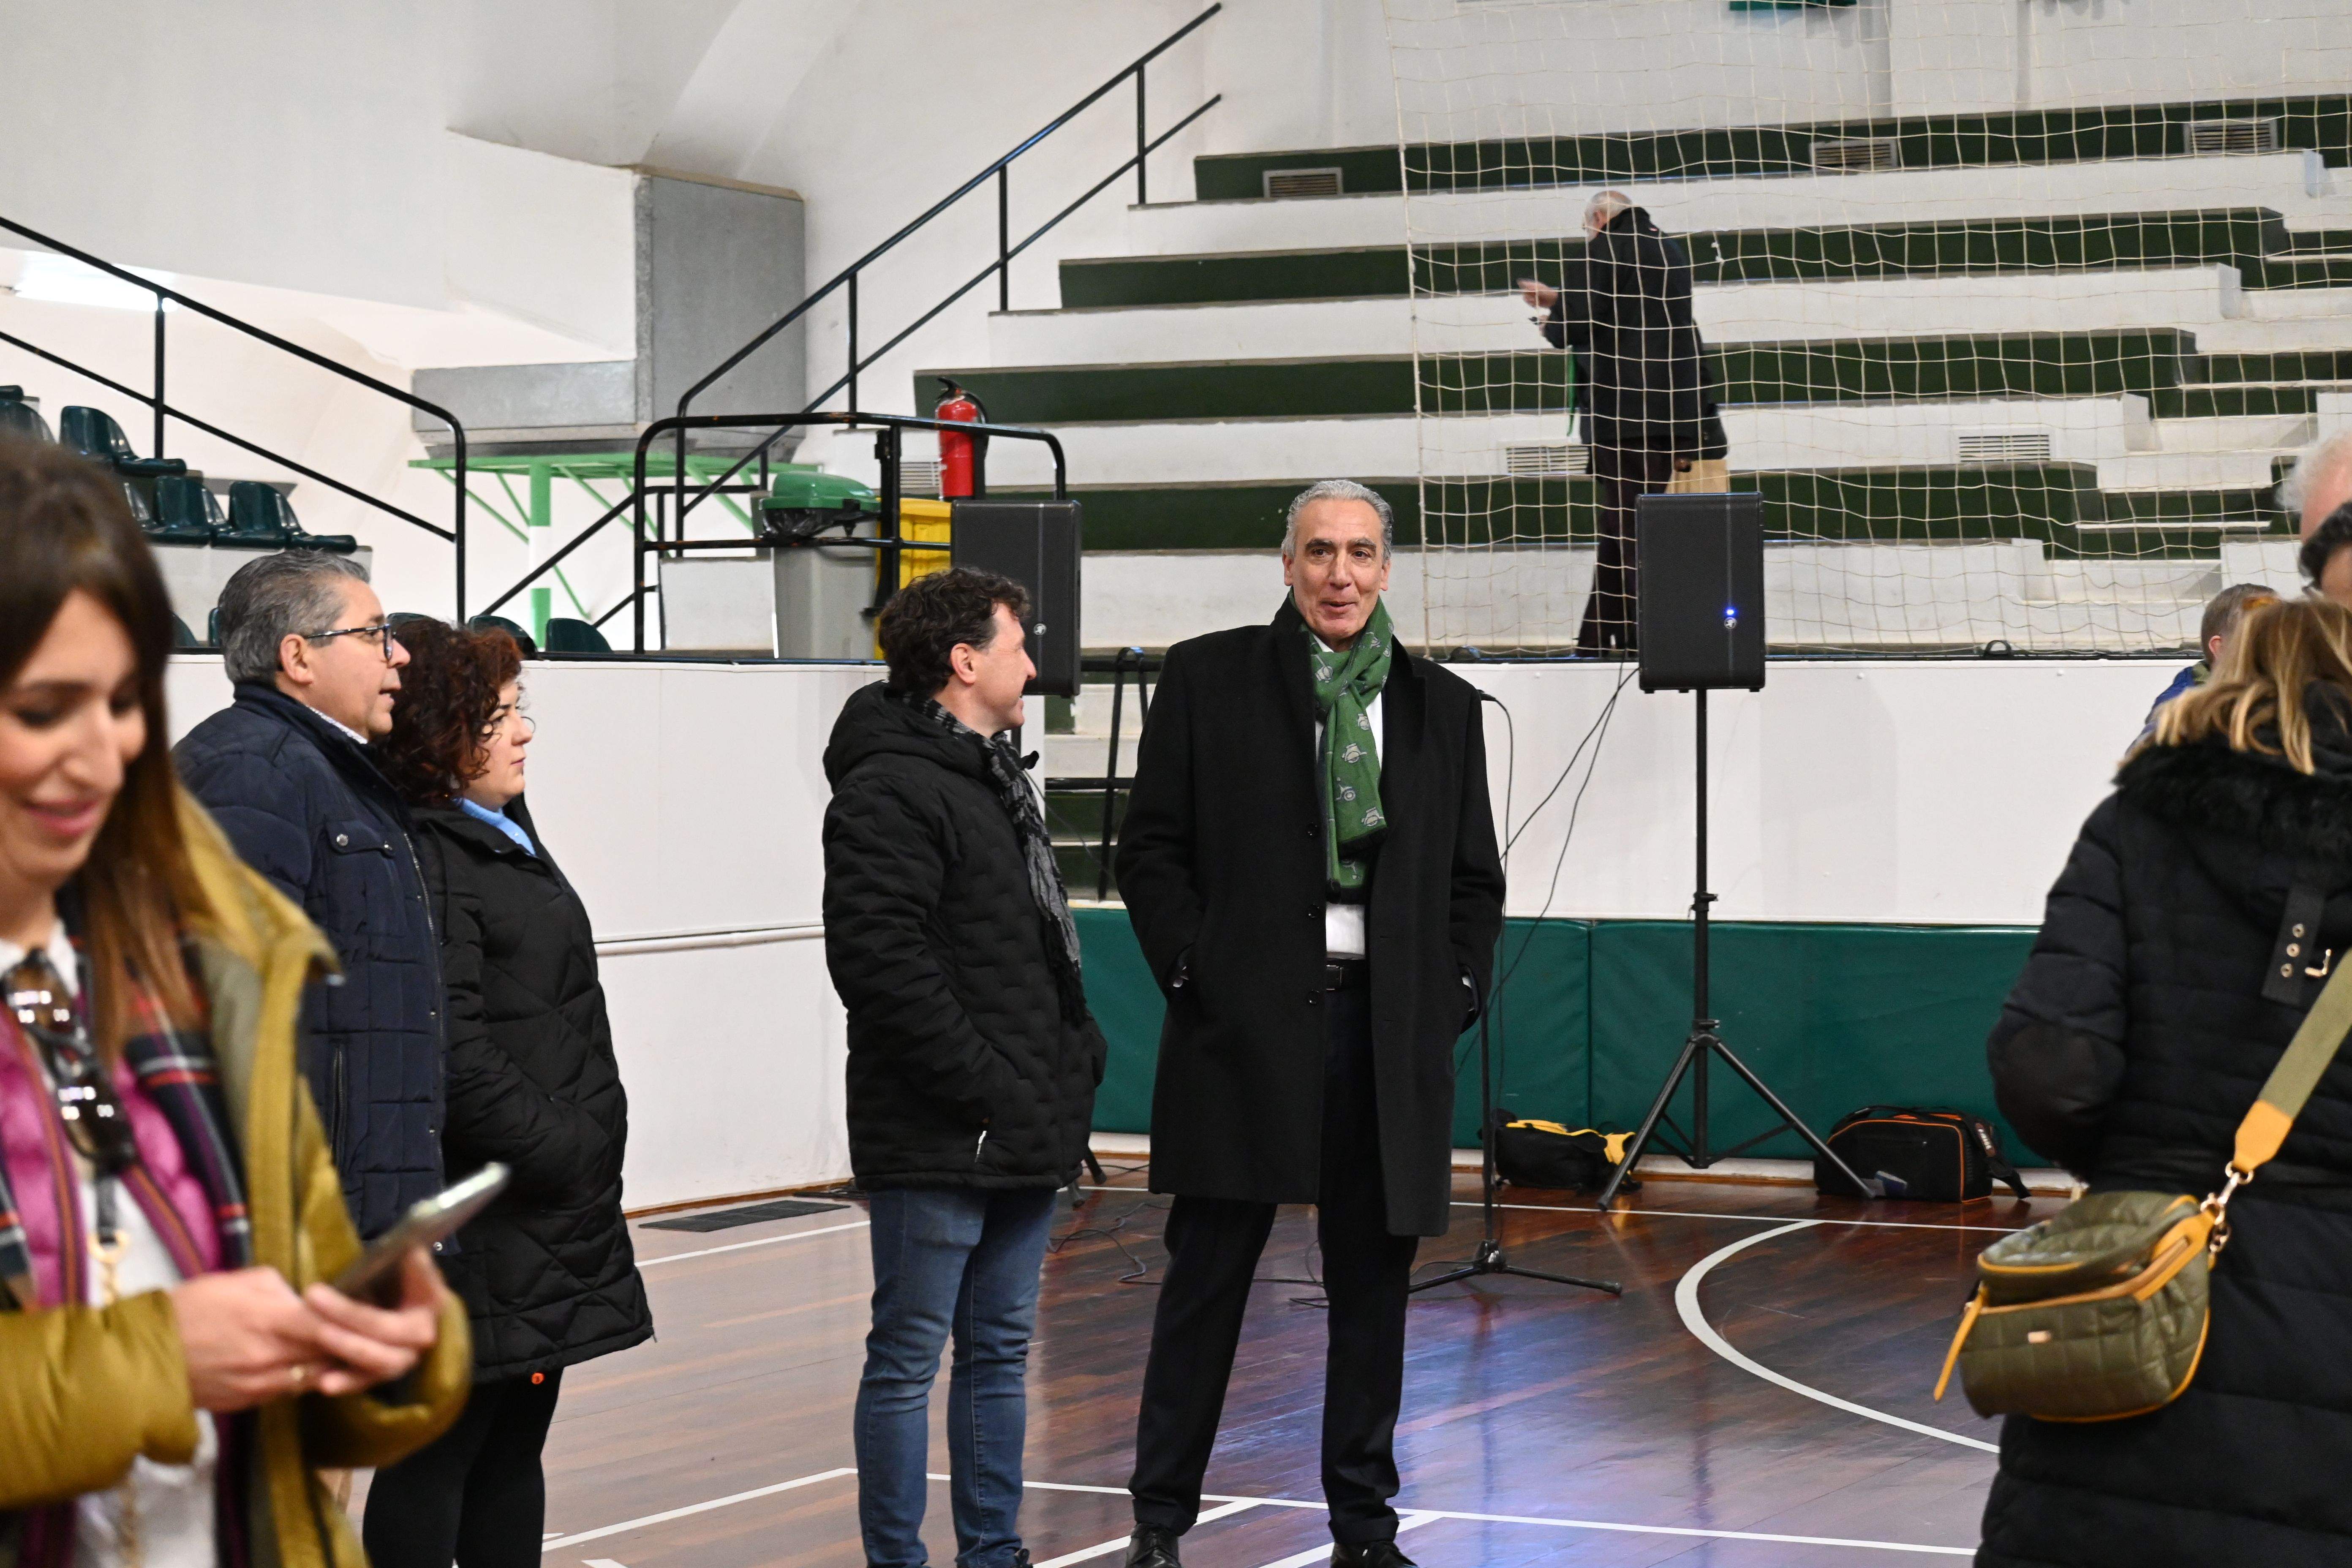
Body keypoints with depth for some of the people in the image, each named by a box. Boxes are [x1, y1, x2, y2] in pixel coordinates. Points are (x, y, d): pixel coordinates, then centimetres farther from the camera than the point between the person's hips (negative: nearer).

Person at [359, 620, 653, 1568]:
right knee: (438, 1454, -4)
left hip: (553, 1210, 10)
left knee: (513, 1449, 14)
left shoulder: (507, 838, 18)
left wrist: (591, 1154, 14)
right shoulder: (426, 860, -15)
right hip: (484, 1229, -10)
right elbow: (455, 1057, -22)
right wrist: (563, 1157, -17)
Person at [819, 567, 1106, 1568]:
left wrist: (1076, 1052, 11)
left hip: (1025, 1138, 10)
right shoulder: (892, 790, -14)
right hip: (938, 1144, -10)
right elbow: (882, 961, -22)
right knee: (908, 1359, -2)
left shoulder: (998, 778, 18)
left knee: (1001, 1352, 14)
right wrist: (985, 1091, -20)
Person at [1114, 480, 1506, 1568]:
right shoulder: (1209, 680, 3)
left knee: (1373, 1285, 7)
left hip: (1389, 1031, 3)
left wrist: (1455, 994, 2)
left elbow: (1476, 879, 15)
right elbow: (1151, 849, 2)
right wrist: (1196, 976, -7)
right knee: (1208, 1276, 3)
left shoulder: (1441, 708, 12)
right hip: (1244, 1025, -2)